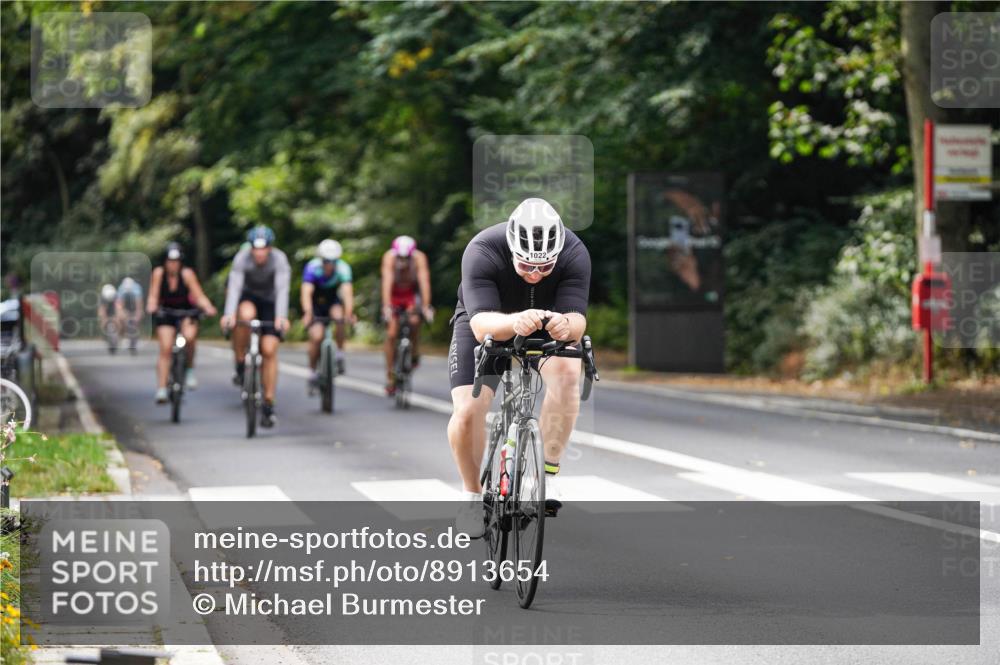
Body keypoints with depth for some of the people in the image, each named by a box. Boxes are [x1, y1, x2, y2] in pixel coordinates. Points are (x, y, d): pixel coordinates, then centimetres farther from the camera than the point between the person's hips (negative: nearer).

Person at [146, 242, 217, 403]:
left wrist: (208, 308, -39)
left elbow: (199, 296, -21)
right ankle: (161, 389, -15)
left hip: (187, 313, -1)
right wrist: (151, 306, -39)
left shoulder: (187, 274, -19)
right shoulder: (158, 273, -16)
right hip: (165, 314, 1)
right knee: (165, 348, -16)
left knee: (189, 336, -30)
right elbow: (153, 296, -18)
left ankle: (189, 368, -5)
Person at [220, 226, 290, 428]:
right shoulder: (242, 258, -26)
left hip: (269, 301, 0)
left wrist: (281, 317, -50)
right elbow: (234, 286, -34)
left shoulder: (279, 259, -27)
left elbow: (282, 289, -35)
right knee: (246, 314, -37)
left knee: (269, 350, -10)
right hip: (247, 296, 0)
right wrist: (229, 314, -49)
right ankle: (240, 364, -17)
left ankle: (268, 405, -2)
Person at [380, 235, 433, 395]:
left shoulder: (419, 258, -29)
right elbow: (387, 282, -38)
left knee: (415, 321, -28)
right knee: (391, 334, -11)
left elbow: (424, 281, -35)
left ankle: (415, 354, -2)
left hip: (412, 295, 0)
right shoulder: (389, 257, -30)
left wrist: (426, 307, -45)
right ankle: (390, 375, -2)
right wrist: (386, 307, -49)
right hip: (393, 296, 0)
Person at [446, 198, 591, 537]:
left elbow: (577, 319, -35)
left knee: (566, 370, -32)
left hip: (549, 327, 1)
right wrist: (514, 323, -65)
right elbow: (481, 323, -43)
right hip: (488, 324, -1)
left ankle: (548, 474, -20)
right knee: (467, 411, -20)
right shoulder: (482, 252, -35)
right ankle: (473, 494, 7)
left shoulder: (574, 254, -30)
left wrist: (565, 325, -60)